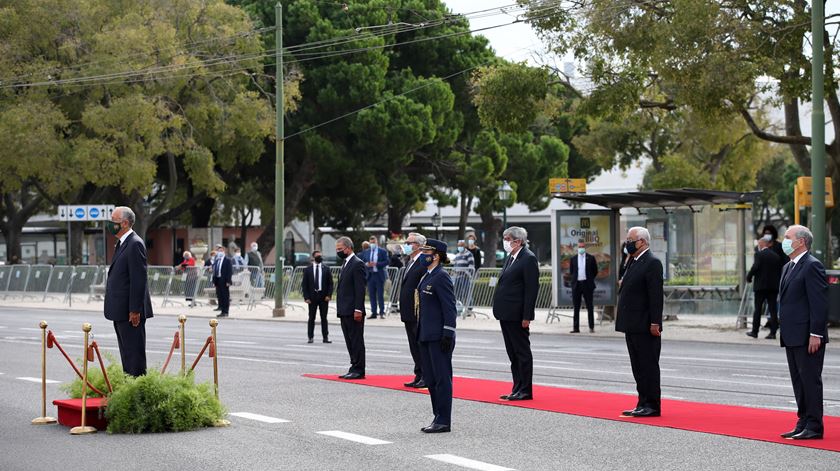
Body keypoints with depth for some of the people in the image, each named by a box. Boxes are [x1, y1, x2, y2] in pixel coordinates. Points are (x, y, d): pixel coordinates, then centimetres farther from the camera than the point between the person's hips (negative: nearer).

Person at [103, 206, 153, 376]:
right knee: (126, 352, 15)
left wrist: (135, 310, -22)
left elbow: (139, 280, -20)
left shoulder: (135, 244, -16)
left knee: (134, 352, -5)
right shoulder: (122, 243, 16)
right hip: (121, 311, 10)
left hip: (130, 311, -10)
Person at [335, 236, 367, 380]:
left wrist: (358, 309, -21)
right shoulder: (345, 264, 19)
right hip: (345, 311, 10)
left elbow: (360, 289, -16)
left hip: (353, 311, -10)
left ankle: (358, 370, -3)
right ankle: (354, 368, 15)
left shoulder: (357, 264, -11)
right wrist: (339, 308, 16)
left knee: (356, 341, -5)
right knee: (350, 341, 11)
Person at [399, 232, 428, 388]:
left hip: (419, 313, -9)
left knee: (422, 345, -3)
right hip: (409, 313, 9)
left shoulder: (424, 263, -14)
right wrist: (403, 310, 17)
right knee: (414, 346, 13)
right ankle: (419, 376, 19)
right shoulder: (410, 262, 16)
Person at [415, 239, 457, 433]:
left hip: (439, 337, -10)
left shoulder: (441, 277, -13)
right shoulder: (427, 276, 16)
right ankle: (438, 417, 20)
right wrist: (420, 333, 20)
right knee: (430, 379, 13)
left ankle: (443, 421, -1)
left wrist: (448, 335, -20)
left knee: (442, 379, -4)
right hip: (426, 337, 10)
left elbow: (449, 308, -17)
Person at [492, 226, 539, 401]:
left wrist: (526, 316, -20)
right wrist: (500, 311, 14)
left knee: (522, 352, -2)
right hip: (506, 315, 9)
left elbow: (532, 289, -17)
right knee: (513, 354, 13)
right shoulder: (510, 257, 16)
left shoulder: (528, 259, -13)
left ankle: (525, 391, 4)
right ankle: (517, 389, 19)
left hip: (517, 315, -9)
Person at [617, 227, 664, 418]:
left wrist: (655, 323, -21)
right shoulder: (634, 263, 17)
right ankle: (643, 404, 17)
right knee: (638, 367, 12)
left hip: (645, 327, -10)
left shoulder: (652, 263, -12)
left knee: (648, 366, -4)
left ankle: (652, 406, 0)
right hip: (633, 327, 10)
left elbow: (656, 295, -17)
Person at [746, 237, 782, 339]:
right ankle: (773, 332, 1)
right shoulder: (776, 256, 8)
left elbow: (755, 267, -19)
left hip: (761, 286, -4)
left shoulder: (759, 254, -8)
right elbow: (780, 270, 8)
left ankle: (755, 332, 9)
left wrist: (749, 277, -4)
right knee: (773, 309, 5)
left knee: (758, 309, 4)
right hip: (773, 286, 4)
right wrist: (778, 283, 16)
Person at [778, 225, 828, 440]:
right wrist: (784, 332, 17)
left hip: (807, 338, -10)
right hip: (792, 337, 10)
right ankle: (803, 423, 17)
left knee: (810, 380, -5)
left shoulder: (812, 266, -11)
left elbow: (820, 303, -16)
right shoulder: (788, 267, 18)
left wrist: (815, 334, -20)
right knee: (799, 381, 12)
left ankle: (814, 426, -1)